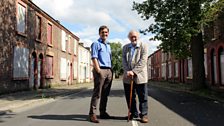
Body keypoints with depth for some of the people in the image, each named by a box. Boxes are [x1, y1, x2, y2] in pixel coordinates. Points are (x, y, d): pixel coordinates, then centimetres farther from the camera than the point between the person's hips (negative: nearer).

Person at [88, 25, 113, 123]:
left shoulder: (108, 45, 23)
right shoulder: (96, 44, -1)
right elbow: (94, 58, -10)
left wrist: (111, 71, 14)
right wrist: (98, 71, -18)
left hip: (109, 71, 7)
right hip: (100, 70, -7)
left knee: (105, 94, 10)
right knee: (97, 93, -8)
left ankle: (103, 112, 19)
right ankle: (92, 114, -5)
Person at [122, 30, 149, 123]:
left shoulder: (143, 46, 2)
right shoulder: (125, 47, 15)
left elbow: (143, 61, -9)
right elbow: (123, 61, 5)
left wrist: (133, 71, -18)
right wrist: (127, 71, -12)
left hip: (140, 76, -4)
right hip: (127, 77, 4)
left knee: (142, 97, 0)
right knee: (129, 97, 9)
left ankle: (144, 114, 10)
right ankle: (133, 113, 23)